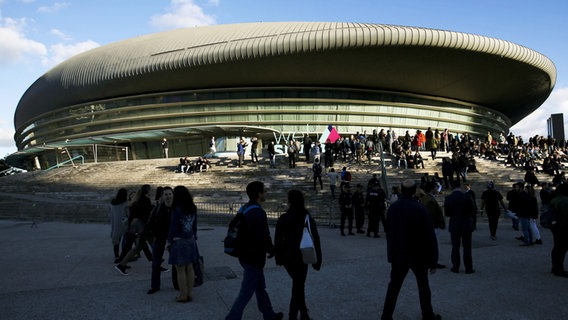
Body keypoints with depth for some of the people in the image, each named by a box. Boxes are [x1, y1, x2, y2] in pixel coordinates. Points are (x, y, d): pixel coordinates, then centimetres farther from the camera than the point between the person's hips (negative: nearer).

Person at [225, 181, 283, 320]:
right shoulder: (258, 213, -23)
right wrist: (272, 250, -5)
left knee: (260, 287, 24)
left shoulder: (243, 209, 6)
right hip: (254, 258, -10)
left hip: (244, 255, 10)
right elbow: (264, 237, -24)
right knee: (246, 293, -1)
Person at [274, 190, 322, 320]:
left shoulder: (283, 219, -11)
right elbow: (315, 241, -7)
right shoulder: (308, 219, -9)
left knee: (298, 285, 22)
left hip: (287, 257, 1)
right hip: (301, 258, -1)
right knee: (298, 287, 11)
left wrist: (278, 257, 6)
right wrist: (317, 260, 0)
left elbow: (277, 240, -7)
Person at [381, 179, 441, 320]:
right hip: (418, 255, -3)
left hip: (398, 255, 3)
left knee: (394, 286, 11)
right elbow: (430, 236, -15)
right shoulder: (419, 209, -16)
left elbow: (388, 232, 4)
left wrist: (392, 253, 13)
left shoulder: (392, 208, -3)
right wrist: (433, 260, -7)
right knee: (423, 286, 16)